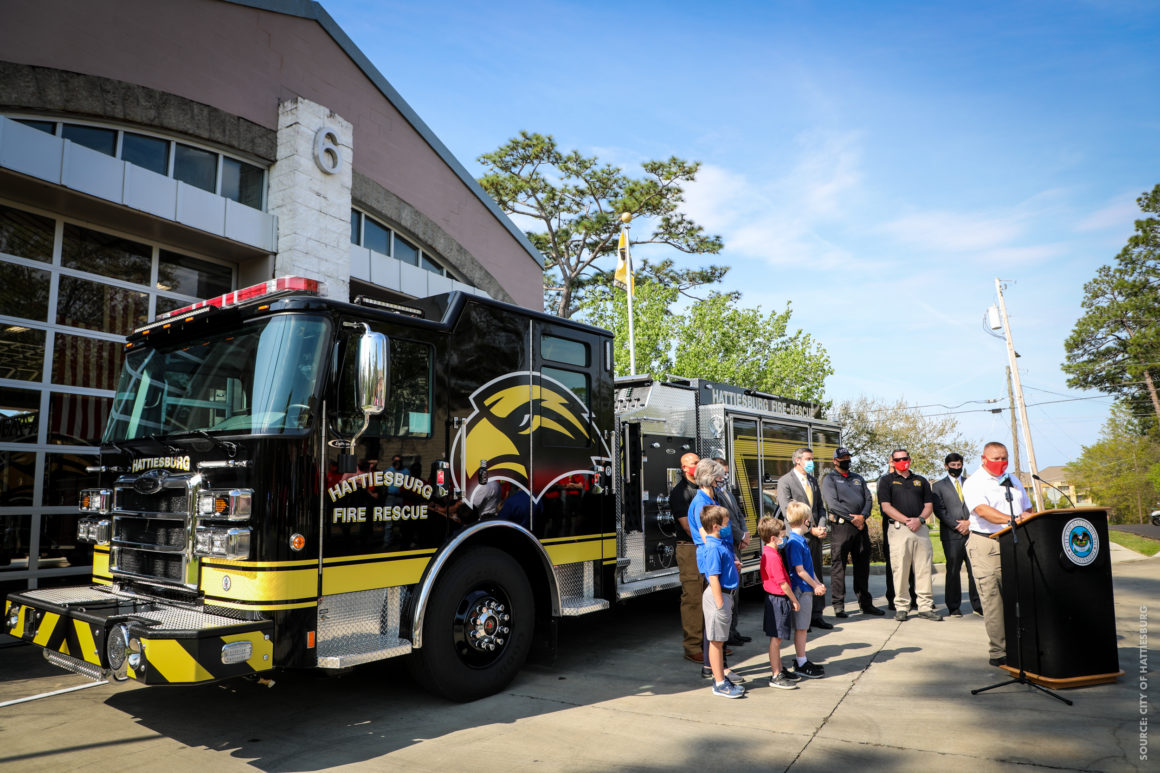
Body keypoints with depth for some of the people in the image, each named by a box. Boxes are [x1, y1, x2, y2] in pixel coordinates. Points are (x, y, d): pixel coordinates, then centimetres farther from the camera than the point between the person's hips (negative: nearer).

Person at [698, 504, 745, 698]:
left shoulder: (720, 543, 9)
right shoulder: (713, 548, -20)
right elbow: (713, 577, -22)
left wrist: (733, 564, 9)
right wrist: (720, 604, -22)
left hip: (725, 594, 10)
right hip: (717, 595, -10)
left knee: (720, 640, 18)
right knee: (716, 641, 1)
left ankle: (722, 678, 29)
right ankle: (719, 684, 9)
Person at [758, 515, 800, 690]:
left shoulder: (767, 553, 10)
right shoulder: (773, 557, -22)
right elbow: (782, 583, -20)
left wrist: (790, 599, 20)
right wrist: (794, 600, -9)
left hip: (775, 598, 10)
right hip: (779, 600, -10)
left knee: (777, 638, 17)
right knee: (776, 639, -3)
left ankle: (780, 670, 27)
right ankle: (776, 676, 4)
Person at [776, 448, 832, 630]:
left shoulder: (813, 480, 17)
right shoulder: (785, 481, -6)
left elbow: (820, 507, 18)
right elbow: (788, 511, -12)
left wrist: (821, 527, 0)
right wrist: (810, 530, -14)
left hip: (815, 535, 7)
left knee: (816, 575, 10)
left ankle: (816, 615, 19)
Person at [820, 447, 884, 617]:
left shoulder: (858, 478, 19)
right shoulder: (829, 479, 1)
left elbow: (869, 498, 10)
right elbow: (833, 503, -10)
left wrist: (863, 516, -8)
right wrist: (852, 518, -13)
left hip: (861, 526, 6)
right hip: (841, 526, -5)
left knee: (862, 565, 10)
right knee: (838, 566, -4)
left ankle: (865, 603, 19)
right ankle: (838, 606, 1)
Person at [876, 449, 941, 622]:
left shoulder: (921, 481, 18)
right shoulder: (886, 480, 7)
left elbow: (929, 505, 13)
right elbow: (886, 506, -2)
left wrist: (920, 519, -6)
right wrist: (907, 520, -11)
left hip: (921, 528, 3)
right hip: (899, 528, -3)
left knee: (924, 568, 2)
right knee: (900, 569, -4)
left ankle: (926, 606, 8)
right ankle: (901, 606, 4)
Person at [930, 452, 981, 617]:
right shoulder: (938, 486, 10)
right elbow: (939, 510, 1)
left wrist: (969, 522, -5)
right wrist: (957, 526, -8)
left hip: (972, 532, 2)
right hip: (951, 535, -2)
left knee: (975, 570, -2)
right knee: (953, 571, 0)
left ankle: (977, 605, 8)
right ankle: (953, 607, 7)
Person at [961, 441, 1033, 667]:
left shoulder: (1013, 481, 20)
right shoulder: (974, 483, -2)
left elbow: (1027, 508, 26)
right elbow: (983, 510, -18)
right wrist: (1011, 519, -30)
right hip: (986, 546, -6)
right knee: (992, 597, -7)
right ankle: (998, 652, -4)